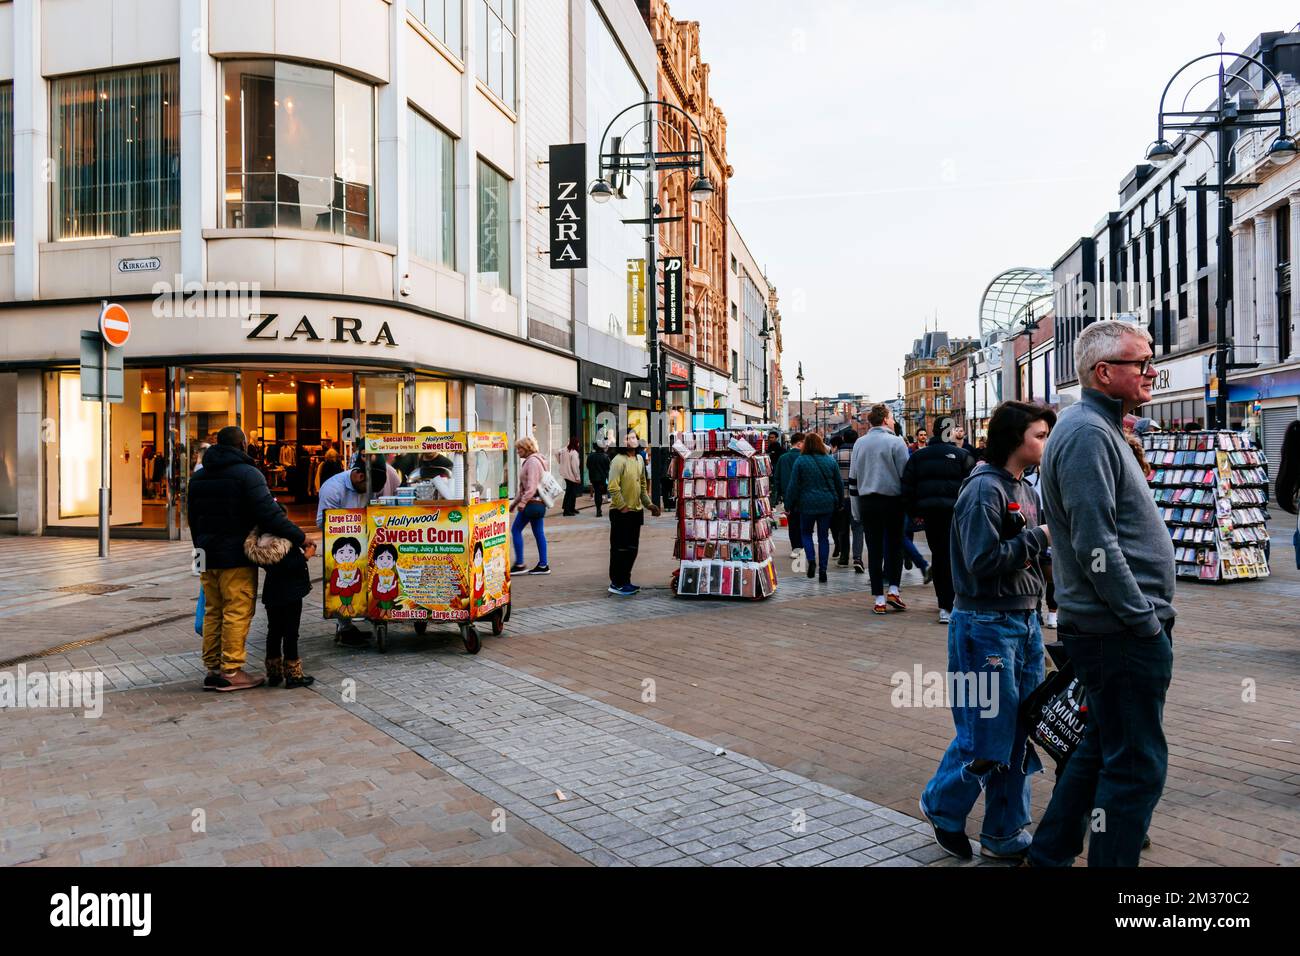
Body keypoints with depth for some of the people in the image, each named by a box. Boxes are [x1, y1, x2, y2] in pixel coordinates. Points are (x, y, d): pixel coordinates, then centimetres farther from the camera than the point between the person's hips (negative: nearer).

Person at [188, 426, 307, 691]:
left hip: (208, 556, 8)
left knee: (213, 612, 14)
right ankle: (231, 672, -2)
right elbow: (269, 514, -20)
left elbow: (192, 518, 21)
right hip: (237, 558, -8)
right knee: (237, 613, -3)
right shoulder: (247, 473, -12)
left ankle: (213, 669, 19)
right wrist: (299, 537, -15)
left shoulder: (198, 476, 14)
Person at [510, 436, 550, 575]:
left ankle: (519, 564, -1)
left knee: (515, 530, -3)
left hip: (532, 503, -10)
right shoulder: (530, 461, 18)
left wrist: (522, 503, -20)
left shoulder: (532, 461, -13)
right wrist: (515, 502, 22)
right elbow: (524, 487, 22)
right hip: (538, 503, 10)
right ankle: (543, 565, 11)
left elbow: (532, 486, -21)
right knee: (539, 533, 9)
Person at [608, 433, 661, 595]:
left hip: (636, 511, 8)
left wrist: (648, 504, 15)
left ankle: (625, 580, 25)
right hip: (621, 513, -8)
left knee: (632, 549, 14)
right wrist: (623, 507, -18)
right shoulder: (619, 460, -15)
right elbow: (613, 487, -21)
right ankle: (616, 584, 9)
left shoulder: (639, 459, 11)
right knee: (620, 549, 0)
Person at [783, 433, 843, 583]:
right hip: (827, 504, 2)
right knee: (824, 537, 8)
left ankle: (811, 561, -6)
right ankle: (822, 570, 5)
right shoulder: (830, 461, 4)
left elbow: (793, 485, -5)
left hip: (807, 504, -2)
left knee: (806, 533, 15)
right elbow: (839, 484, 9)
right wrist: (839, 502, 20)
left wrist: (789, 504, 3)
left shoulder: (800, 461, -6)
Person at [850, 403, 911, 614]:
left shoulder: (859, 443, 4)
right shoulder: (895, 441, -8)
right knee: (895, 545, 12)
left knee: (874, 549, 5)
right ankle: (893, 590, 4)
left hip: (866, 501, 3)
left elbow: (853, 476, 5)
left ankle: (879, 599, 5)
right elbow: (905, 474, -9)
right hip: (892, 499, -3)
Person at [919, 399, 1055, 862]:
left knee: (1022, 732, 12)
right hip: (986, 624, -9)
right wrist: (1039, 537, -14)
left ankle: (1005, 834, 25)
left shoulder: (1027, 490, 12)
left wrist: (1054, 538, 1)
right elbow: (984, 560, -22)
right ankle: (941, 806, 24)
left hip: (1025, 620, 9)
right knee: (987, 731, 0)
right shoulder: (984, 488, -16)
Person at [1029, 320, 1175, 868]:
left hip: (1114, 629, 11)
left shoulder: (1102, 429, 18)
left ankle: (1049, 855, 29)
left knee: (1103, 749, 19)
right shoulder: (1087, 432, -16)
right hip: (1119, 632, -11)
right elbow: (1095, 545, -24)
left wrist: (1151, 614, 19)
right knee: (1138, 765, -2)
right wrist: (1147, 622, -19)